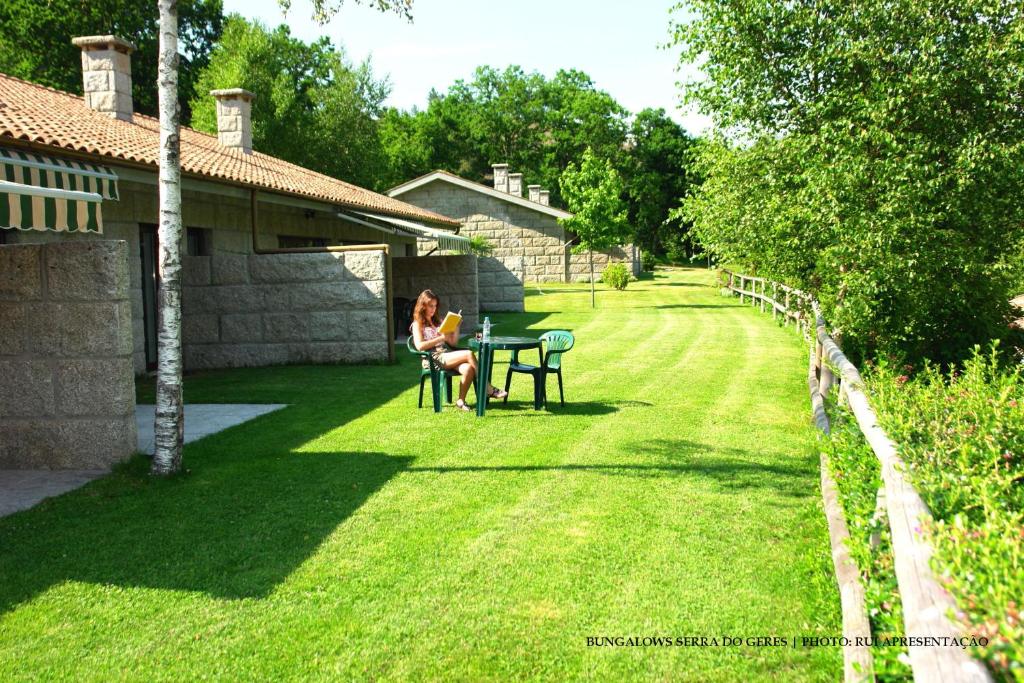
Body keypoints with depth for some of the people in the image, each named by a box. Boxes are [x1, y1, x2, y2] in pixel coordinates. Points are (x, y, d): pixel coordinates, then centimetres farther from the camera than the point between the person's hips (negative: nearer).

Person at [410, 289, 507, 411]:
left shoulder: (438, 321, 23)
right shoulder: (418, 324, 7)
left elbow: (453, 342, 18)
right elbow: (419, 346, -11)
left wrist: (456, 326, 4)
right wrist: (441, 338, -11)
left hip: (447, 354, 6)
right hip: (434, 359, -6)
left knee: (468, 368, -29)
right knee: (469, 354, -26)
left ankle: (461, 401, -19)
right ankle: (488, 389, -22)